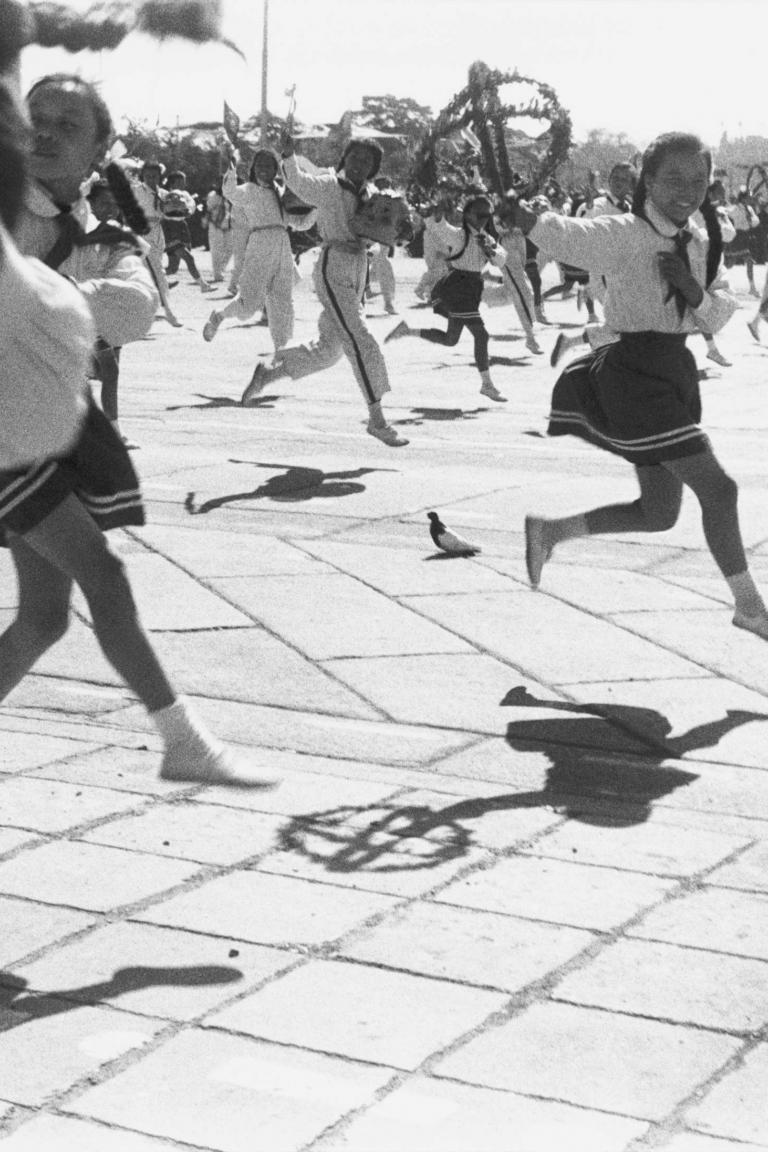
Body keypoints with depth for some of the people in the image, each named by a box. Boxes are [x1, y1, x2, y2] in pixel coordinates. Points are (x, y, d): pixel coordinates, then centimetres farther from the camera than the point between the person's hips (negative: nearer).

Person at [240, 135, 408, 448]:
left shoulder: (369, 192, 13)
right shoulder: (329, 186, -7)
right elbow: (298, 182, -21)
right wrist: (288, 156, -38)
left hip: (358, 273, 9)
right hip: (332, 271, -8)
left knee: (327, 351, 17)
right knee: (360, 343, -13)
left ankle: (267, 375, 33)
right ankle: (377, 420, -8)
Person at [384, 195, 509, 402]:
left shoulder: (487, 239, 11)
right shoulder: (458, 236, -10)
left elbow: (501, 260, 0)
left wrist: (490, 249, -18)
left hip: (471, 290, 9)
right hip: (457, 289, -9)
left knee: (450, 339, 16)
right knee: (480, 334, -12)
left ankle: (407, 330, 26)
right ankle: (487, 385, -6)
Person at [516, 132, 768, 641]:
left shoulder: (700, 242, 7)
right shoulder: (625, 236, -14)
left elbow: (721, 316, 6)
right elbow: (559, 234, -20)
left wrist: (695, 290, -14)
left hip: (674, 371, 9)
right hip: (634, 375, -9)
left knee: (659, 514, 14)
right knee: (718, 488, -8)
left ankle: (549, 530, 29)